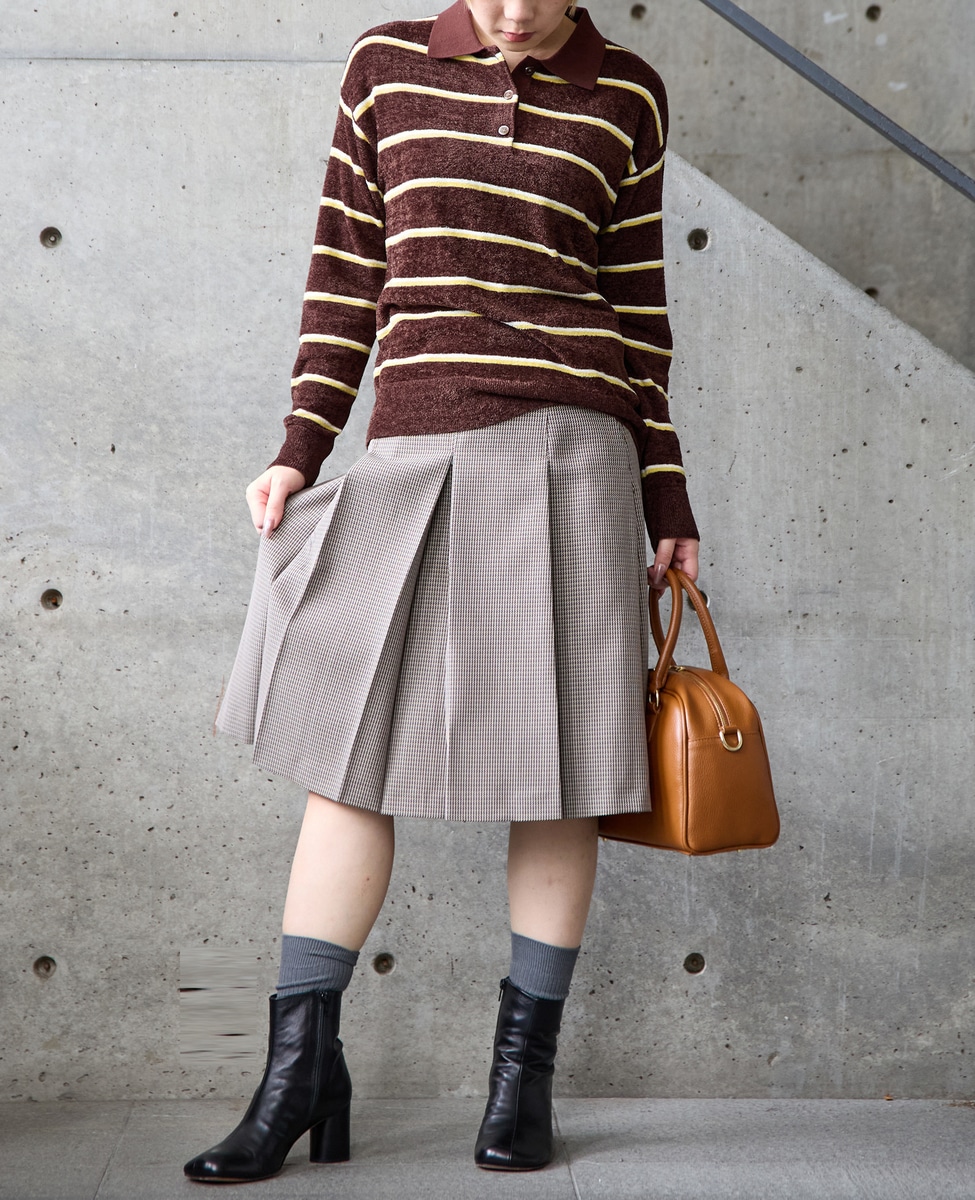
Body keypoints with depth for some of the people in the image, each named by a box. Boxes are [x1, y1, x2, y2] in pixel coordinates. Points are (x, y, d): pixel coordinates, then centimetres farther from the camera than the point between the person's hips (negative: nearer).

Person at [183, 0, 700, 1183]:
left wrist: (667, 503, 8)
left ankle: (523, 1068, 16)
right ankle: (301, 1071, 12)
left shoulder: (625, 95, 8)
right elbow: (346, 274, 10)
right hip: (410, 455, 1)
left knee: (555, 764, 2)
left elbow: (637, 306, 9)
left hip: (564, 448, -1)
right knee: (346, 748, 0)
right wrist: (300, 450, 4)